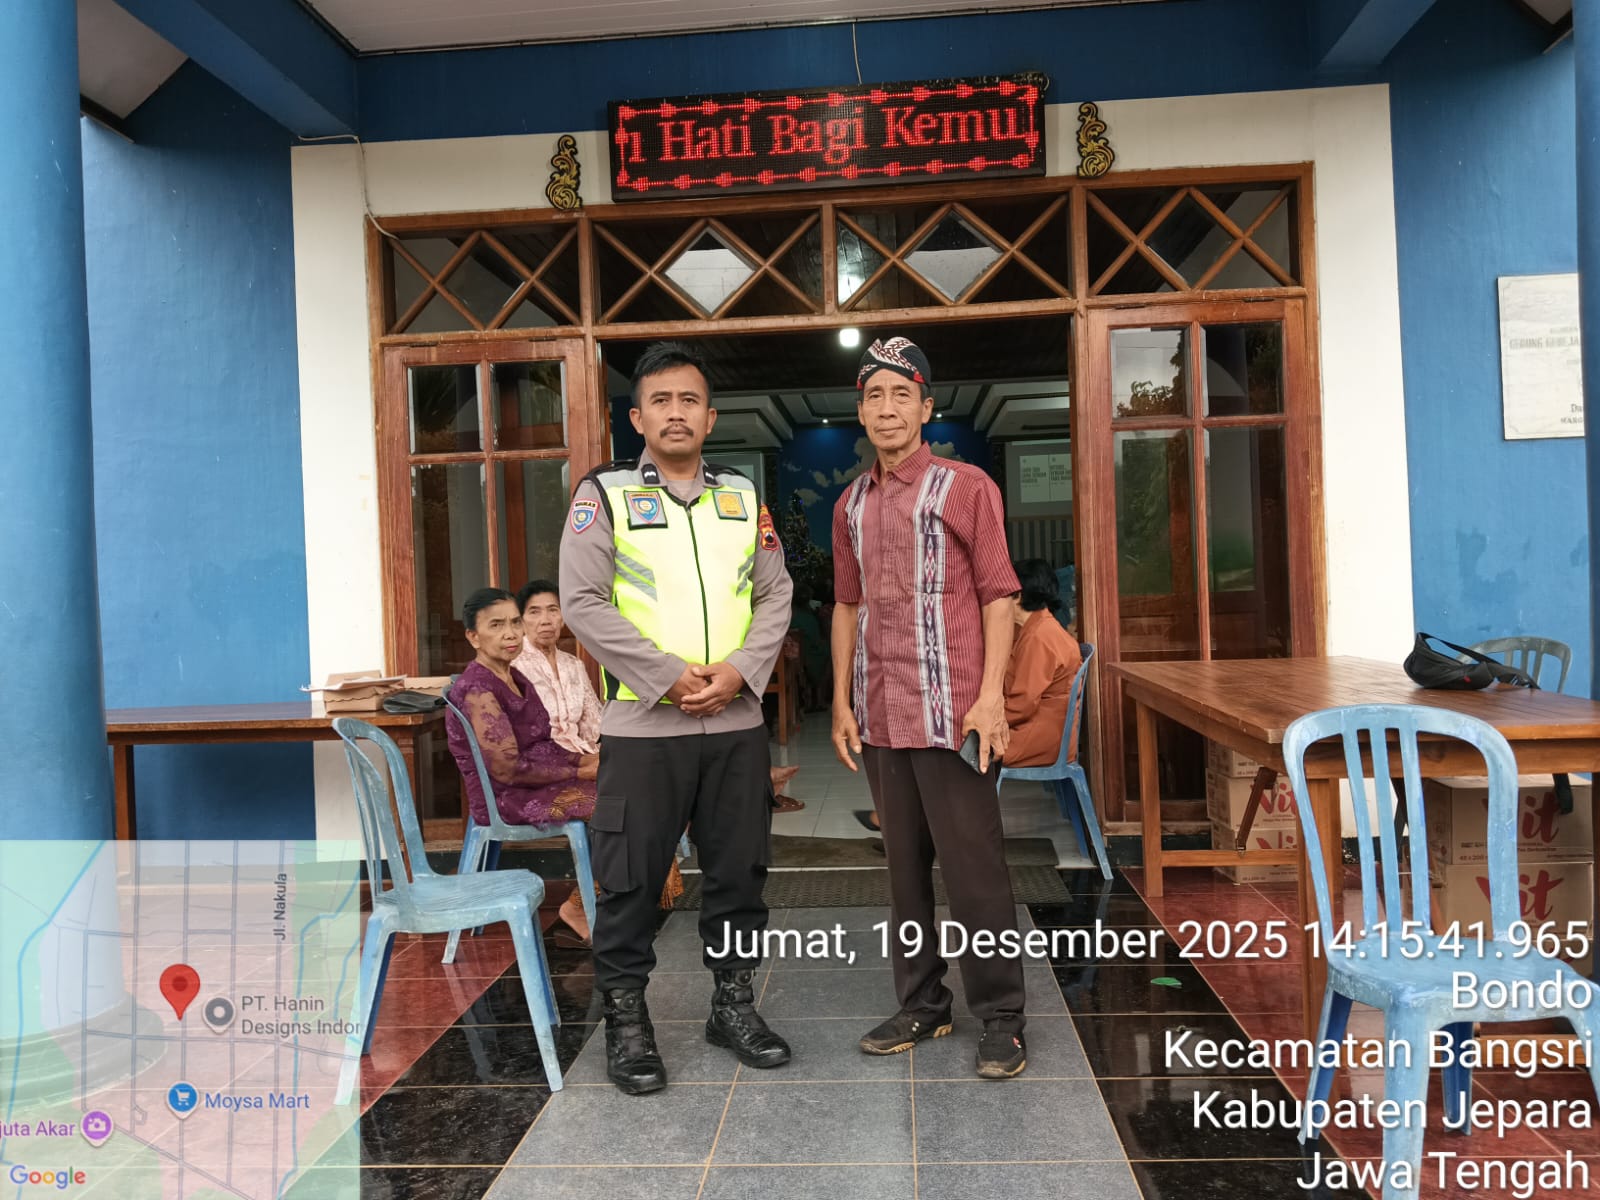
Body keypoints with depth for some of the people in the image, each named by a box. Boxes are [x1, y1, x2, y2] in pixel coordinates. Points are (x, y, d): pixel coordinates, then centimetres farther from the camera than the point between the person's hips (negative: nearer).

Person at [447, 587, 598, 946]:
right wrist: (578, 773, -15)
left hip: (536, 782, 9)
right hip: (506, 799, -9)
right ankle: (578, 910, 2)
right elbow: (507, 769, -21)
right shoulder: (477, 689, -18)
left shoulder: (514, 677, 10)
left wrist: (582, 759, 0)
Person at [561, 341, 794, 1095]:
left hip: (737, 723, 4)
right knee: (630, 879, 3)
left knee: (740, 870, 12)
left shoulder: (743, 497, 12)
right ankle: (626, 1020, 20)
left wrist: (739, 672, -9)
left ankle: (734, 1003, 29)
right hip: (643, 725, -3)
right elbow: (582, 603, -9)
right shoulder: (603, 494, 0)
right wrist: (670, 675, -15)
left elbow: (775, 594, 8)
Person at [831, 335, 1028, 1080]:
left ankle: (1000, 1018, 13)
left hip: (950, 713, -5)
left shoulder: (966, 488, -3)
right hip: (879, 717, 6)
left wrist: (991, 696, -14)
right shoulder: (851, 505, 13)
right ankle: (921, 1006, 26)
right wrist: (842, 700, 11)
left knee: (973, 869, 0)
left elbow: (998, 596, -6)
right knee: (905, 869, 13)